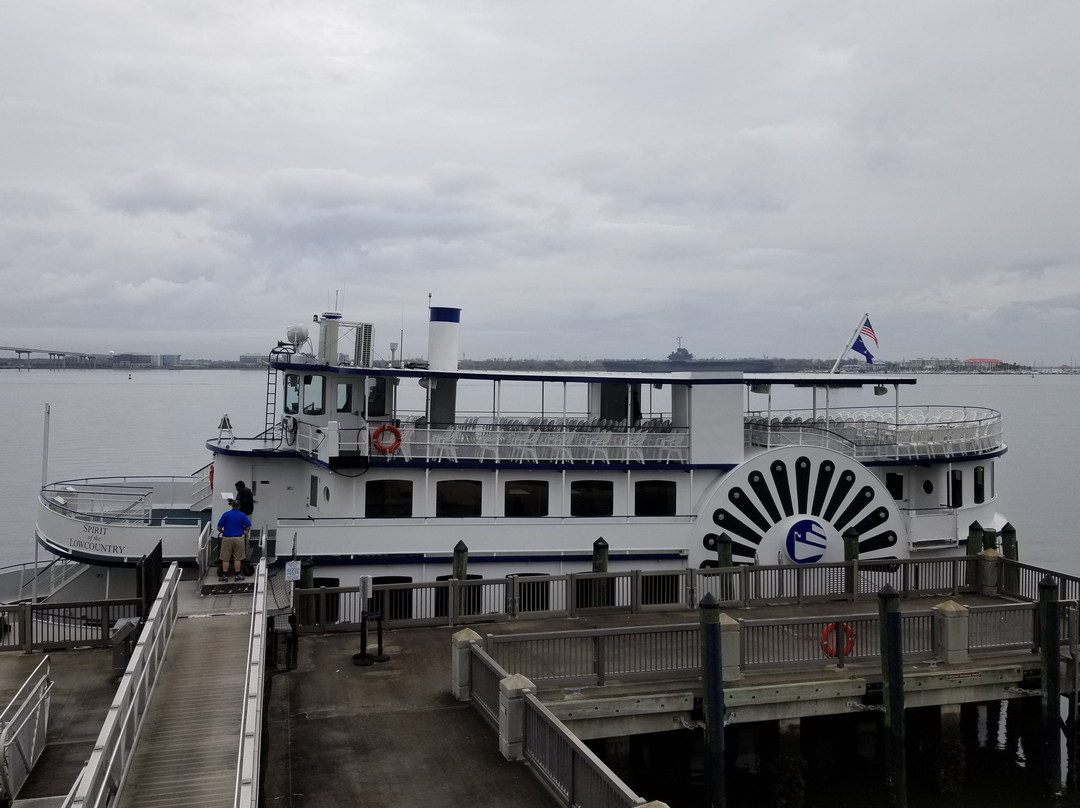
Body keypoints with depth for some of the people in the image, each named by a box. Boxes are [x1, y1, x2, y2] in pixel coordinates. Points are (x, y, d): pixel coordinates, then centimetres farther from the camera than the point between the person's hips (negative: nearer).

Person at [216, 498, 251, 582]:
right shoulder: (242, 515, -3)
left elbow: (218, 528, -5)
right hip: (239, 539, 0)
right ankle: (237, 575, 11)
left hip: (227, 539, 0)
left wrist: (222, 531, 17)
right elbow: (249, 527, -2)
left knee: (225, 559, 8)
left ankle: (224, 575, 12)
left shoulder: (225, 514, -5)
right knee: (237, 558, 8)